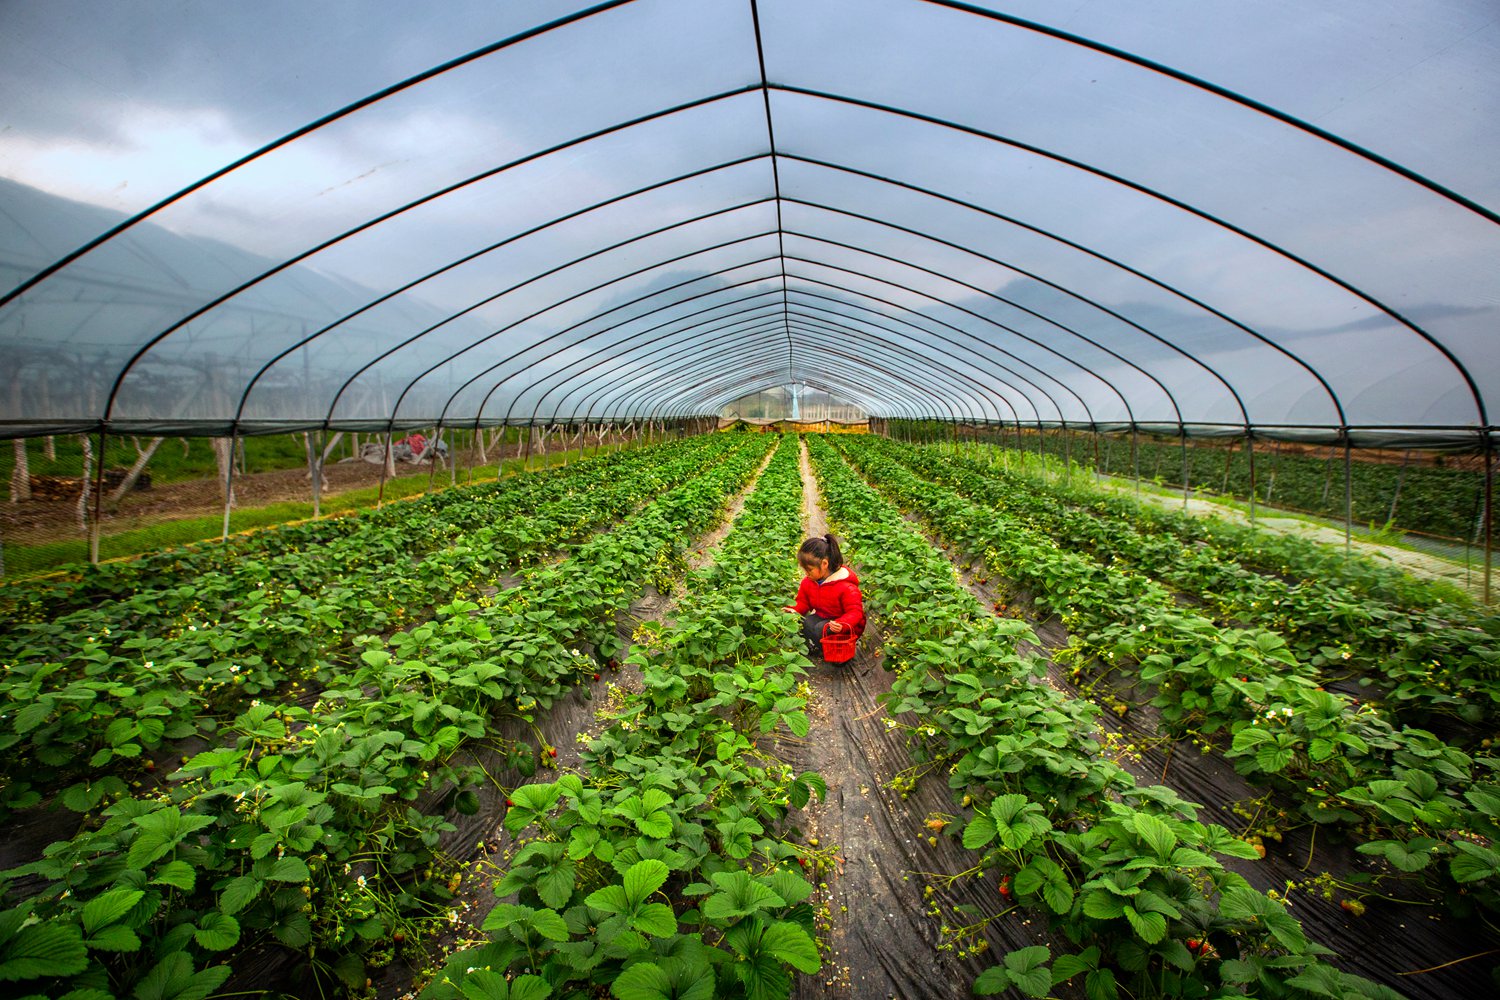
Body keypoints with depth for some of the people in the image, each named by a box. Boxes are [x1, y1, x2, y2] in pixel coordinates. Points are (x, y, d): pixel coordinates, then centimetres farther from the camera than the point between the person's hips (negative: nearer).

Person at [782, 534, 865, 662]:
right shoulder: (808, 581, -3)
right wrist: (795, 610, -16)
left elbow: (855, 612, -24)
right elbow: (803, 602, 9)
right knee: (802, 624, -24)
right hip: (821, 618, 6)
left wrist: (842, 625, -44)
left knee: (821, 629, -34)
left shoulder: (846, 587, -24)